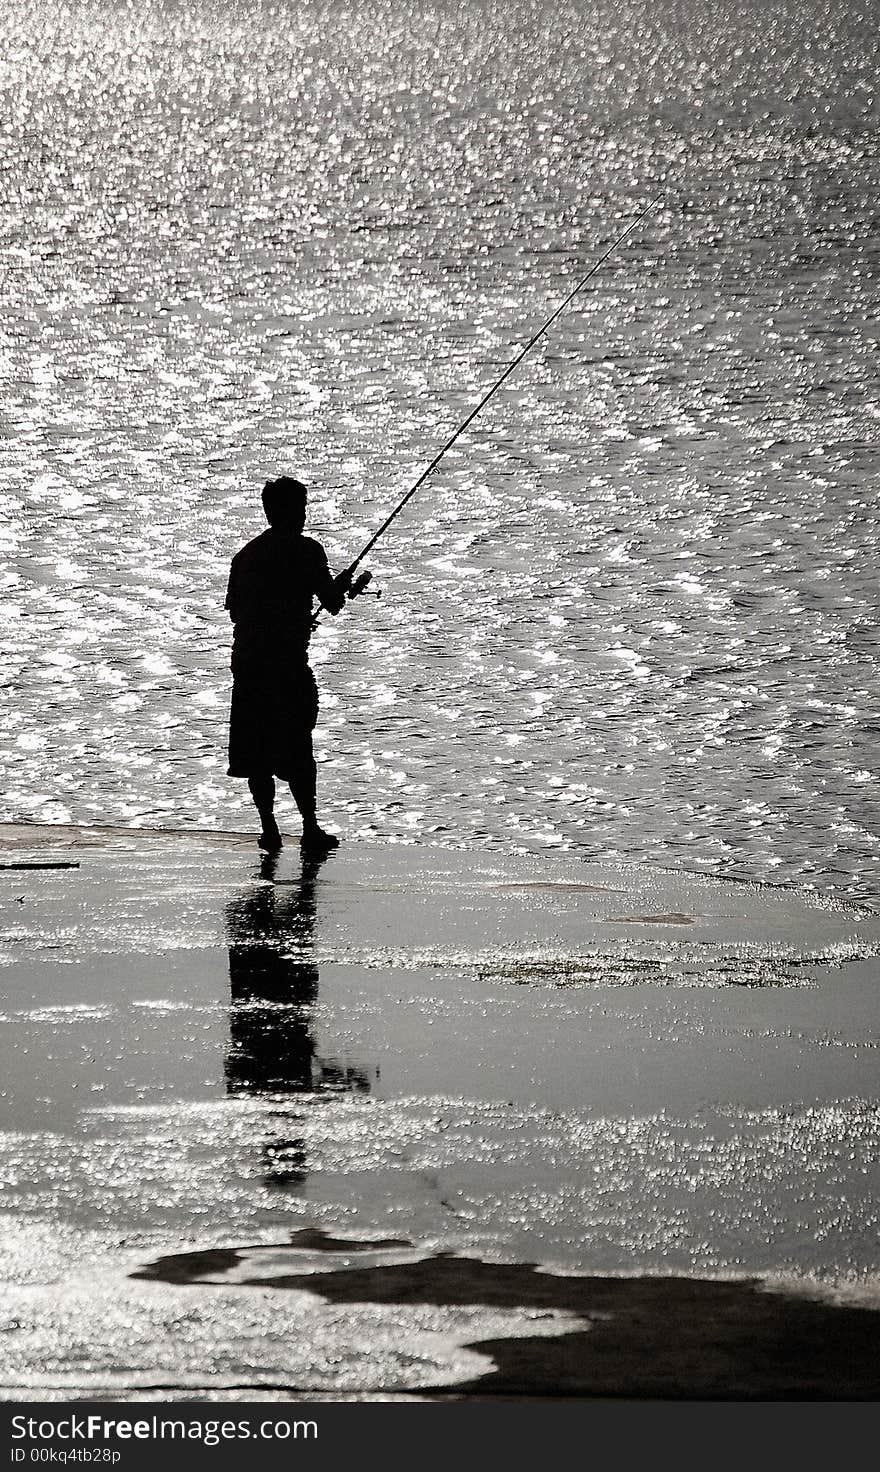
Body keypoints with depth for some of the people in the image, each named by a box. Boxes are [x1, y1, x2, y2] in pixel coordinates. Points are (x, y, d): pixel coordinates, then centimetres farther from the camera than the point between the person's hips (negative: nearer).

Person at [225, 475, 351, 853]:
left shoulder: (247, 554, 12)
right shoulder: (306, 551, -6)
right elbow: (332, 604, -7)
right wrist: (342, 584, 16)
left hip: (246, 662, 5)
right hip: (288, 663, -5)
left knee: (255, 751, 8)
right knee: (297, 751, 0)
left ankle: (269, 829, 8)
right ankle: (310, 829, 2)